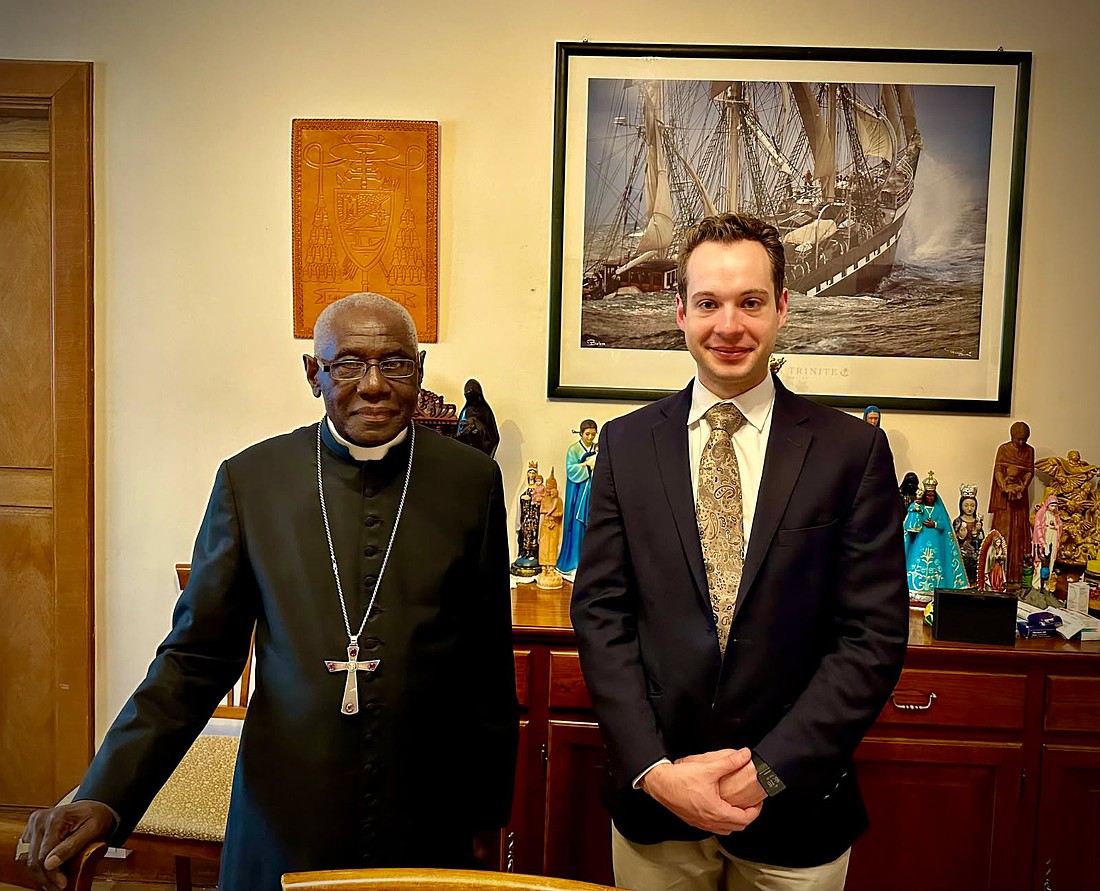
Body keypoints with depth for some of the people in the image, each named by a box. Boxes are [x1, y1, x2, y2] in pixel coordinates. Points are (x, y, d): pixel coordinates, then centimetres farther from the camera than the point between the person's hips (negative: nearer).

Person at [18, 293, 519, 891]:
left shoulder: (472, 480, -4)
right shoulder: (250, 478, -4)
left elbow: (490, 662, 1)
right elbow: (197, 655, -1)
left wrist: (491, 808, 7)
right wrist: (105, 798, -11)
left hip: (431, 821, 0)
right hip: (286, 818, 0)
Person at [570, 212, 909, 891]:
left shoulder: (855, 449, -6)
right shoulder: (627, 443, -1)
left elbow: (875, 635, -7)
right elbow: (600, 613, -4)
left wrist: (768, 769, -13)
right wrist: (654, 771, -12)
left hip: (794, 809, -1)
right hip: (651, 795, 1)